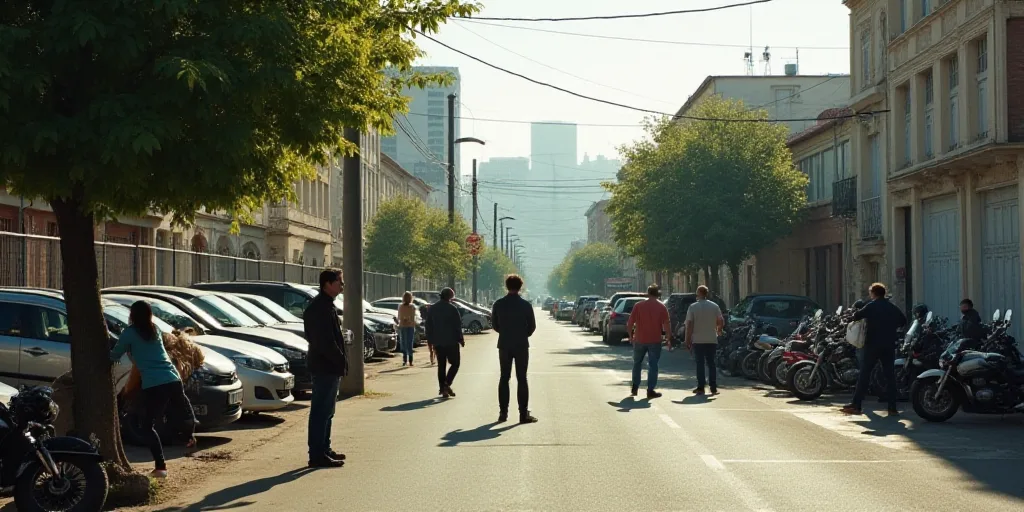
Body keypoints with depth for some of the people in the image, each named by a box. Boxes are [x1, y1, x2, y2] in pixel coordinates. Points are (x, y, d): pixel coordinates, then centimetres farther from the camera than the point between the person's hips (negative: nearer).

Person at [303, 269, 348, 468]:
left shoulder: (325, 304, 16)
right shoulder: (320, 307, -18)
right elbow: (325, 341, -23)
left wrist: (341, 361, 14)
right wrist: (342, 361, -16)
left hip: (329, 367, 11)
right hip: (325, 367, -11)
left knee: (326, 412, 16)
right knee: (321, 412, -7)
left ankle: (324, 450, 25)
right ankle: (317, 455, -5)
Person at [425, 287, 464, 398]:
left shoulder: (432, 308, 8)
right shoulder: (452, 309, -10)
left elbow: (428, 326, 11)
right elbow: (458, 326, -10)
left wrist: (431, 340, 16)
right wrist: (460, 339, 0)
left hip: (438, 342, 5)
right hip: (451, 341, -5)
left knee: (441, 365, 10)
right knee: (455, 363, 4)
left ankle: (442, 389, 7)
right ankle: (447, 384, -12)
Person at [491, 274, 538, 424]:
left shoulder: (498, 304, -2)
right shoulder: (526, 305, -8)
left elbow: (495, 324, 4)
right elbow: (532, 326, -2)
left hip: (504, 345, 2)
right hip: (521, 345, -2)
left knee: (504, 378, 9)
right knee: (522, 379, 1)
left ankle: (503, 413, 8)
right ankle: (523, 414, -3)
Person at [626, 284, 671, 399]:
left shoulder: (638, 305, -1)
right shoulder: (662, 307, -4)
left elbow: (630, 323, -2)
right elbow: (667, 325, -7)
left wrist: (630, 336, 11)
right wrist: (669, 340, 1)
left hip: (639, 339, 1)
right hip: (655, 341, -1)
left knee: (637, 363, 17)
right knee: (653, 365, 3)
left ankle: (635, 388, 19)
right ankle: (650, 390, 0)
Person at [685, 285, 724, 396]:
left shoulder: (693, 307, -6)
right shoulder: (715, 306, 2)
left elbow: (689, 325, -9)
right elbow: (721, 322, 4)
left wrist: (688, 340, -4)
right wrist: (719, 331, 25)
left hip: (697, 340, -2)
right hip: (712, 340, 2)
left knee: (700, 364, 2)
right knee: (711, 364, 9)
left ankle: (700, 388, 1)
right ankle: (713, 388, 7)